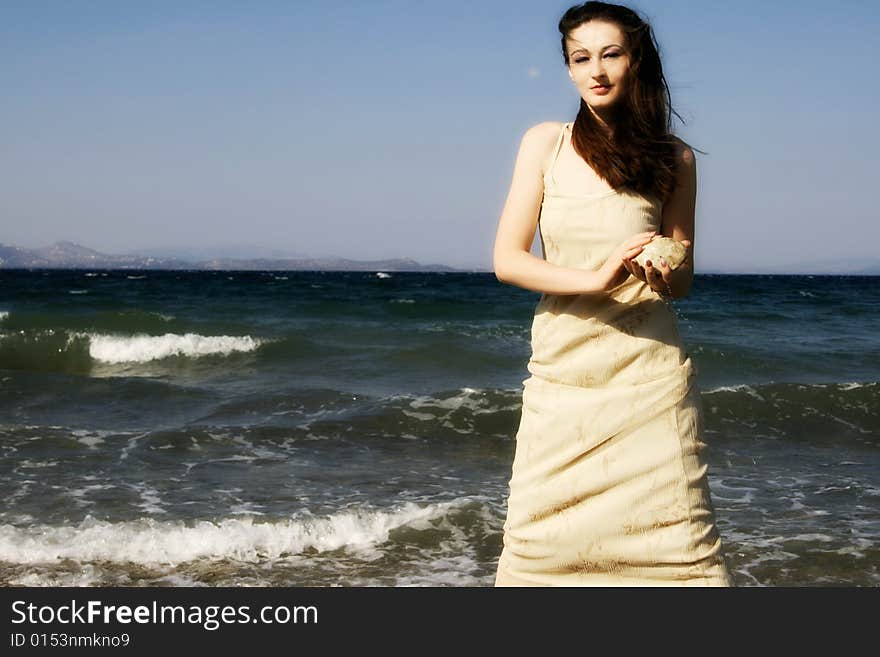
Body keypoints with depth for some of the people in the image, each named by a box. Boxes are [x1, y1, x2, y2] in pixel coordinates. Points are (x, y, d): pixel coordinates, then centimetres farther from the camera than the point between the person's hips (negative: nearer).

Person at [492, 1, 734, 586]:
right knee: (546, 538, 0)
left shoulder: (674, 159, 5)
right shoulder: (546, 143, 4)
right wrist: (594, 278, -18)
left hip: (649, 374, -1)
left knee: (672, 537, -6)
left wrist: (665, 277, -14)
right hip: (562, 370, 1)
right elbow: (507, 259, -1)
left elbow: (683, 277, 11)